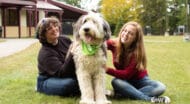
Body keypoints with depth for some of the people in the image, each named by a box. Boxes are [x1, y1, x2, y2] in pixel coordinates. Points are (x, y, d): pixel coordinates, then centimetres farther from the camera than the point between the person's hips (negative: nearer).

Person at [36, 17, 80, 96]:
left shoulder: (65, 40, -5)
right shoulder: (45, 53, -24)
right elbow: (62, 73, -33)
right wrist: (72, 56, -43)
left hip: (67, 77, 6)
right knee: (70, 83, -35)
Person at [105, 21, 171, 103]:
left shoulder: (138, 52, -22)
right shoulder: (114, 43, -16)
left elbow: (127, 74, -26)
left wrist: (107, 69, -35)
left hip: (139, 79, 0)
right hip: (125, 81, 1)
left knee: (160, 87, -26)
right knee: (116, 82, -35)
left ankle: (121, 94, -33)